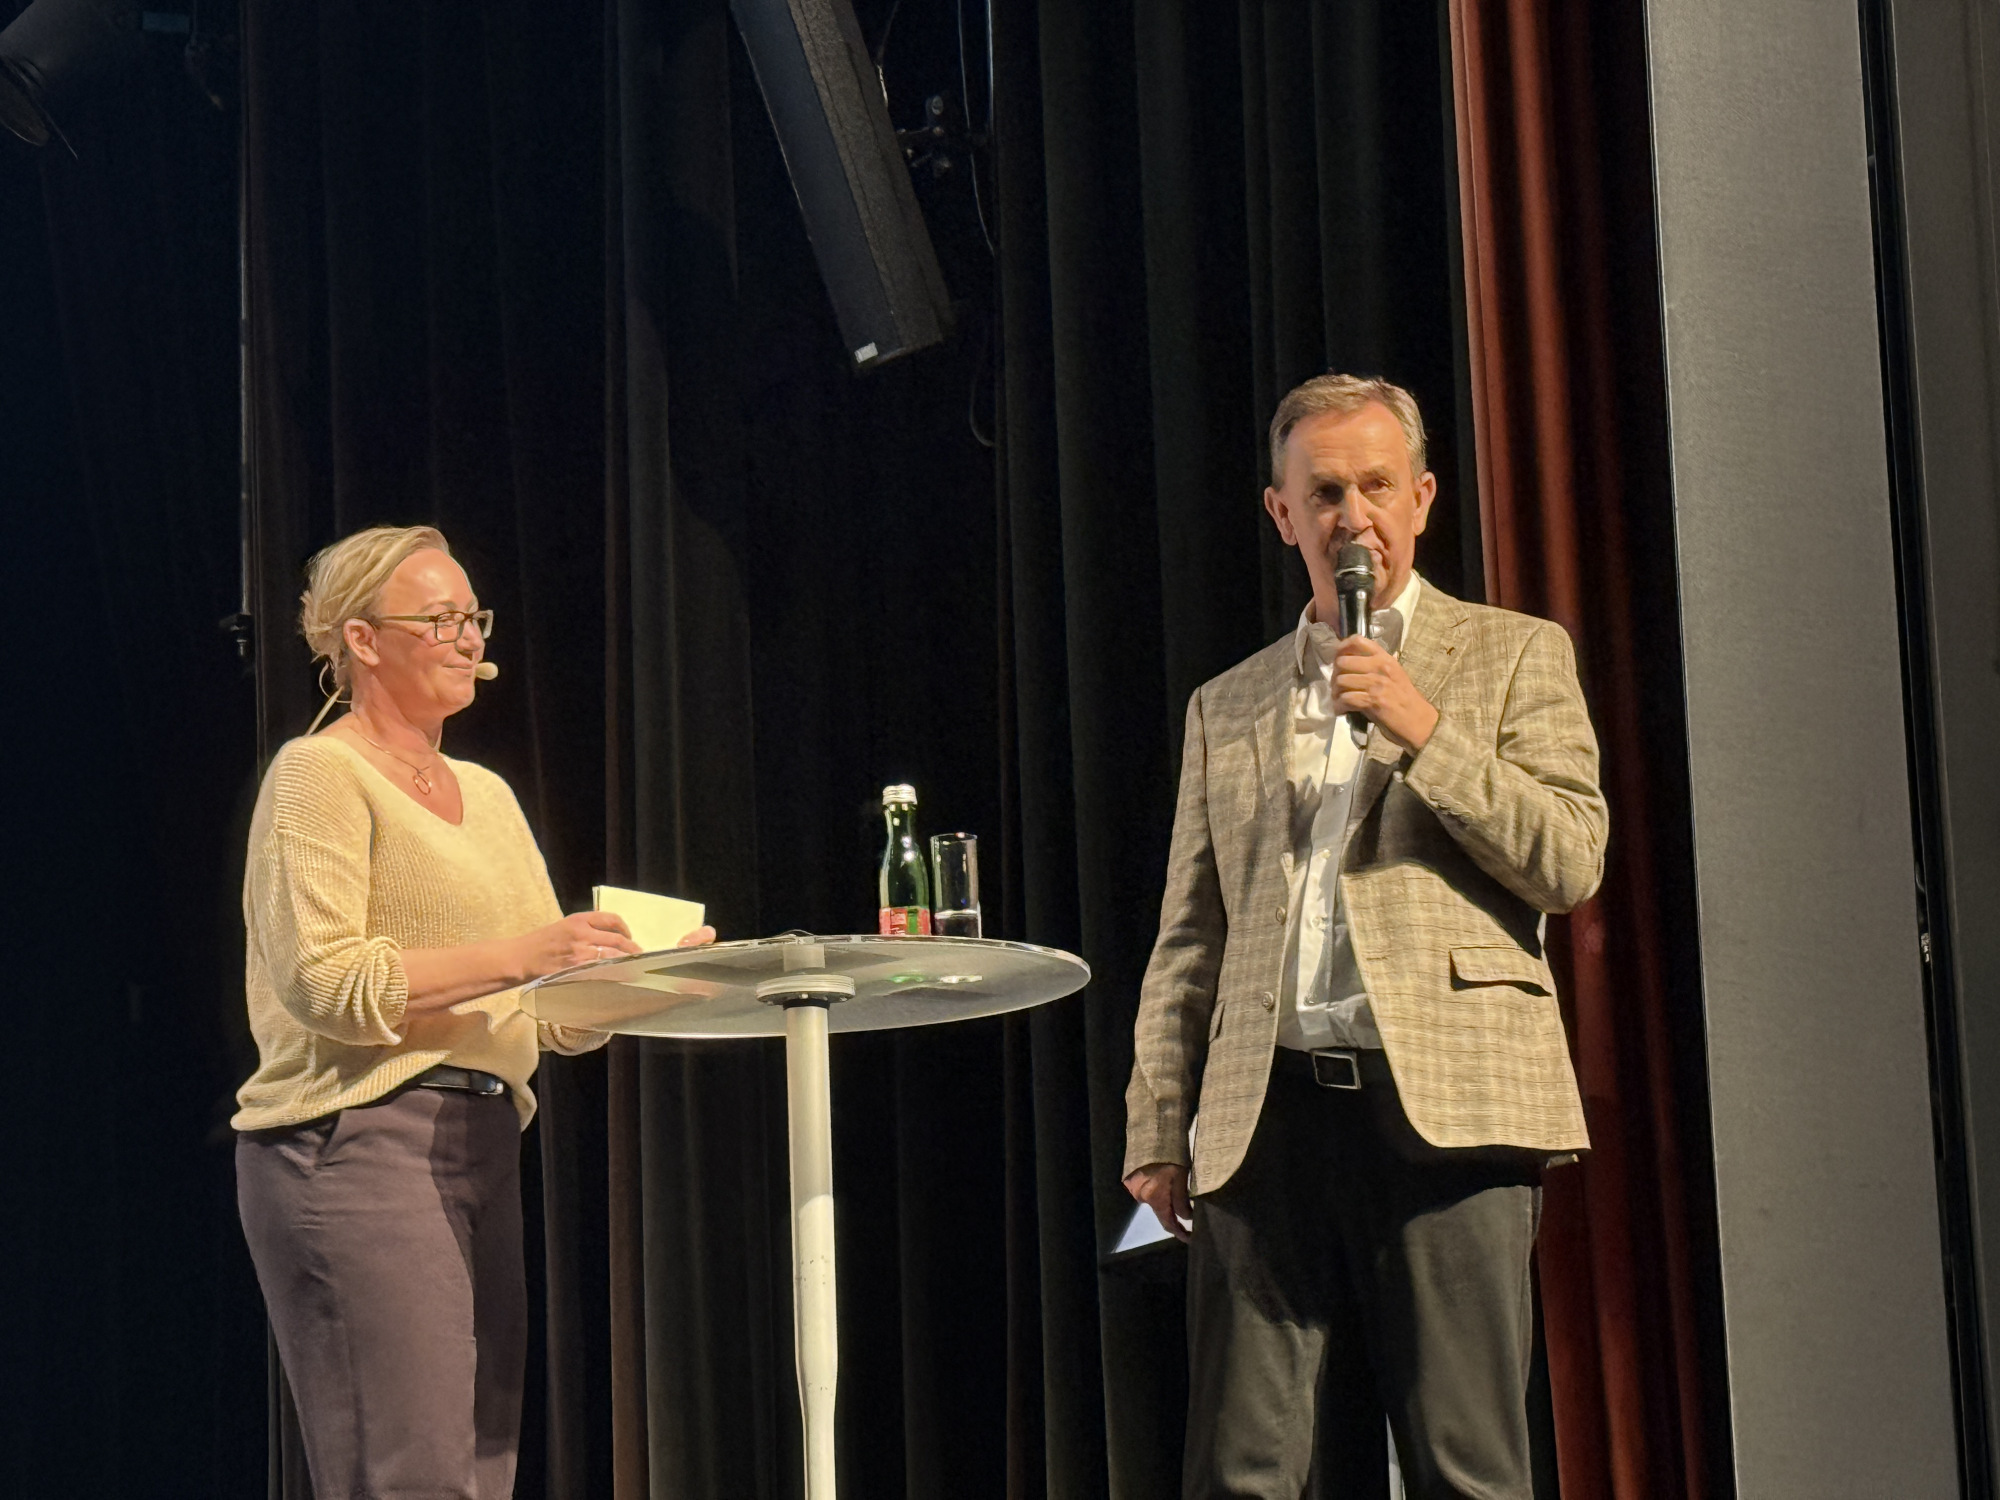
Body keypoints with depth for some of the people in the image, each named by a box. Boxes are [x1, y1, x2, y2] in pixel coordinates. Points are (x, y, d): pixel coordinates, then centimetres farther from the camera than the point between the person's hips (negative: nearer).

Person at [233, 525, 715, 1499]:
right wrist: (517, 955, -20)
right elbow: (322, 982, -16)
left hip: (481, 1152, 8)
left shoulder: (485, 792, 22)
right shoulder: (318, 774, -2)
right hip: (357, 1147, -8)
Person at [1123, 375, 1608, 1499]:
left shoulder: (1515, 657, 12)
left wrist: (1423, 731, -9)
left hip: (1444, 1108, -3)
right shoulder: (1226, 708, 21)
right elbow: (1187, 942, 18)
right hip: (1267, 1120, 3)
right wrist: (1158, 1133, 10)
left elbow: (1571, 861, 0)